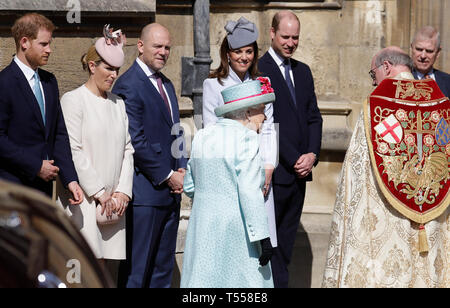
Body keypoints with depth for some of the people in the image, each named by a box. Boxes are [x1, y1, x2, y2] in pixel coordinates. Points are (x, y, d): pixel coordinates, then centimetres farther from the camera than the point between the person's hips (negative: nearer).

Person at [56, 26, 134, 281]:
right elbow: (73, 152, -9)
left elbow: (127, 150, 13)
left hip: (113, 201, 6)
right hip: (83, 199, -6)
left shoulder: (118, 103, 16)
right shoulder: (73, 100, -3)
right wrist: (99, 193, -10)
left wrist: (122, 192, 0)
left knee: (111, 268, 2)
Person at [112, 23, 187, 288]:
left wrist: (182, 169, 5)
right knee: (138, 269, -4)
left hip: (171, 188, 9)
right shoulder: (129, 85, -11)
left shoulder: (167, 84, 16)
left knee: (164, 268, 12)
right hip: (147, 190, -9)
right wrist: (167, 176, -13)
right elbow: (135, 141, -17)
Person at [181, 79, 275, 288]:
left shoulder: (202, 136, 9)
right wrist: (263, 237, -15)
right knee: (248, 278, -1)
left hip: (202, 225, 7)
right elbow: (249, 193, -18)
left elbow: (190, 187, 13)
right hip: (235, 229, -7)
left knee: (202, 279, 8)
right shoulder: (246, 139, -12)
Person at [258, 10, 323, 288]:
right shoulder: (258, 70, -8)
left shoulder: (303, 71, 15)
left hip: (300, 170, 7)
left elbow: (314, 117, 13)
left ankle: (281, 281, 17)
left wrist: (312, 154, -3)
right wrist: (294, 160, -14)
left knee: (287, 238, 11)